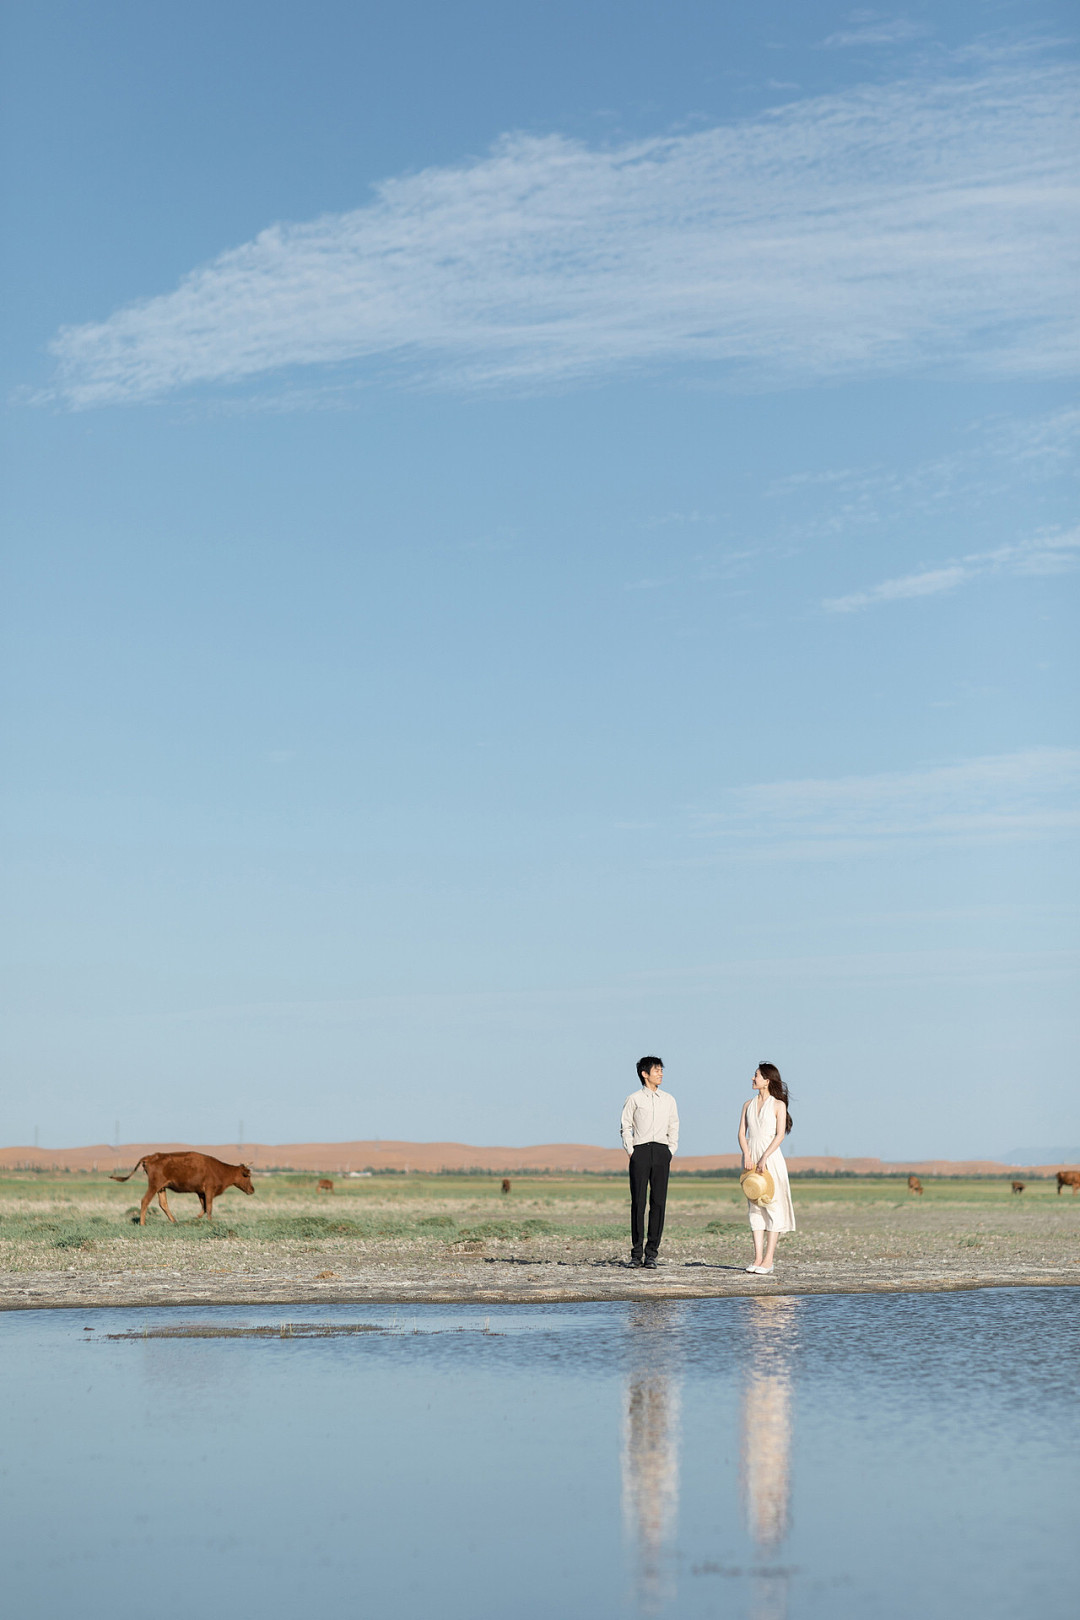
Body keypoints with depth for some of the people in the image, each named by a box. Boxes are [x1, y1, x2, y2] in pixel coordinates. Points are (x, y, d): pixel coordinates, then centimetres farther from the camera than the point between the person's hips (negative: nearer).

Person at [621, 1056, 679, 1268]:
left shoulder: (668, 1099, 15)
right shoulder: (634, 1099, 5)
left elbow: (673, 1127, 17)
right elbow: (626, 1126, 4)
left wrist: (671, 1151, 5)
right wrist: (631, 1151, -5)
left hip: (661, 1152, 3)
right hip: (640, 1150, -3)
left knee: (658, 1201, -3)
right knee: (638, 1201, -4)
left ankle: (651, 1253, -1)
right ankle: (636, 1253, 1)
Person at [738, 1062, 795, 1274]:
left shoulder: (778, 1105, -1)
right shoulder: (748, 1105, 13)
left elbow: (780, 1135, -8)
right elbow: (742, 1133, 7)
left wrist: (764, 1158, -18)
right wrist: (747, 1156, -9)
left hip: (771, 1157, -5)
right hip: (751, 1159, 5)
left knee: (772, 1205, -6)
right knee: (754, 1208, 2)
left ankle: (769, 1259, -7)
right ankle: (758, 1258, 2)